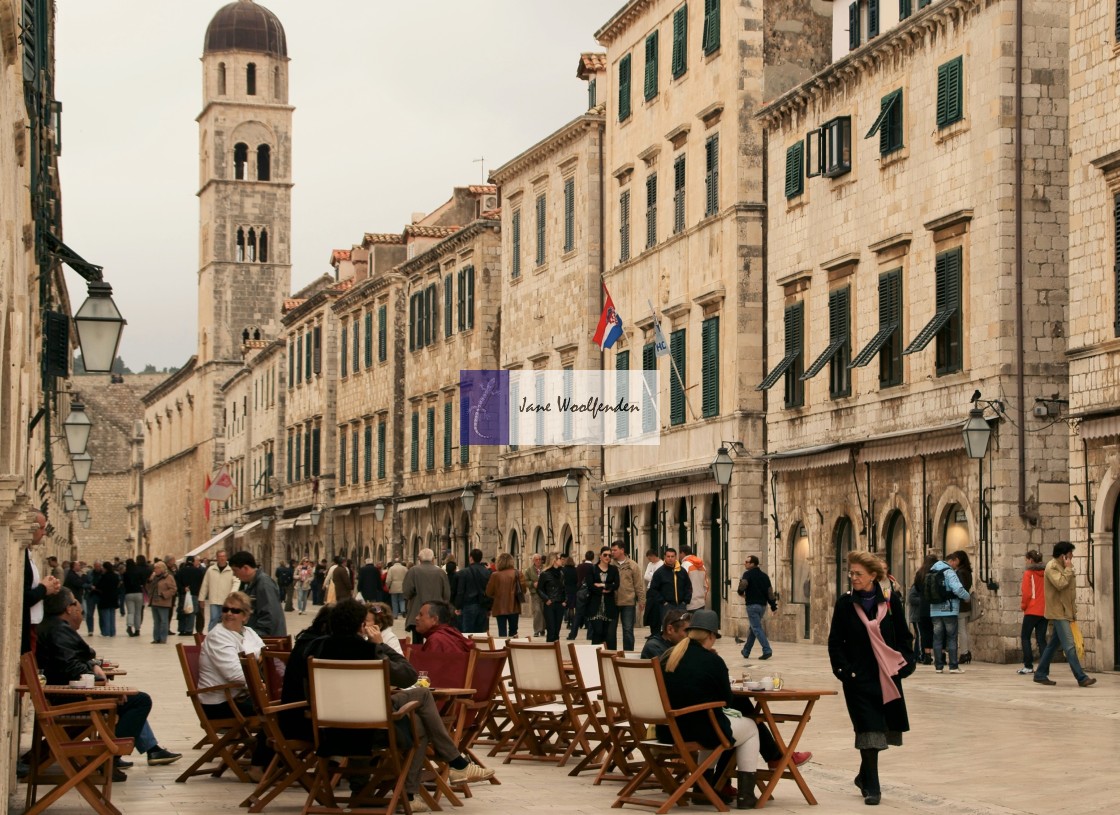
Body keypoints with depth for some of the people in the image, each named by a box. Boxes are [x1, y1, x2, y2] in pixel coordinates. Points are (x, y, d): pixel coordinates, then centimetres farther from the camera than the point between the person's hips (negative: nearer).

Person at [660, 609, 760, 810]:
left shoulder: (666, 657, 2)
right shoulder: (713, 661, -14)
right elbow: (727, 701, 0)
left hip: (667, 731, 6)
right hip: (700, 732, -6)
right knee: (750, 727, 21)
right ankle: (745, 795, 17)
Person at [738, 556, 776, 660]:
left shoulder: (748, 574, -7)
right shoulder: (764, 575, 12)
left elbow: (743, 584, -25)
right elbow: (770, 590, 7)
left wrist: (741, 592, -4)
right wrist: (773, 604, 7)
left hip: (752, 605, -7)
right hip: (762, 605, 7)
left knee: (757, 629, -8)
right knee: (753, 628, 17)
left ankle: (767, 650, -21)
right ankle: (746, 651, 25)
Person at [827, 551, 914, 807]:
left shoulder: (890, 600, 0)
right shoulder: (845, 603, -2)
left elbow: (904, 636, 6)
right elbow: (835, 641, 2)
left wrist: (905, 664, -4)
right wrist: (843, 669, -9)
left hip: (887, 676, 2)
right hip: (859, 677, -2)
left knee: (882, 727, 11)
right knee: (868, 729, -6)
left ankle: (865, 776, 32)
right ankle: (871, 787, 1)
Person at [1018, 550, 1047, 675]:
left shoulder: (1028, 573, -7)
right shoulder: (1046, 573, 7)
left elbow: (1026, 593, -12)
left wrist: (1023, 606, 2)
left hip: (1032, 611, -5)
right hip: (1044, 611, 5)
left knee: (1025, 637, 6)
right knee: (1041, 639, 7)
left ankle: (1028, 666, -1)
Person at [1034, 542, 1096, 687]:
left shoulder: (1063, 567, 17)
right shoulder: (1052, 567, -11)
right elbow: (1060, 584, -26)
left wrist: (1074, 612, 15)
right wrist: (1068, 569, -14)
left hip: (1065, 612, 10)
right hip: (1058, 612, -10)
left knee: (1053, 644, 12)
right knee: (1069, 646, -12)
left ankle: (1041, 674, 18)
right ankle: (1081, 677, -15)